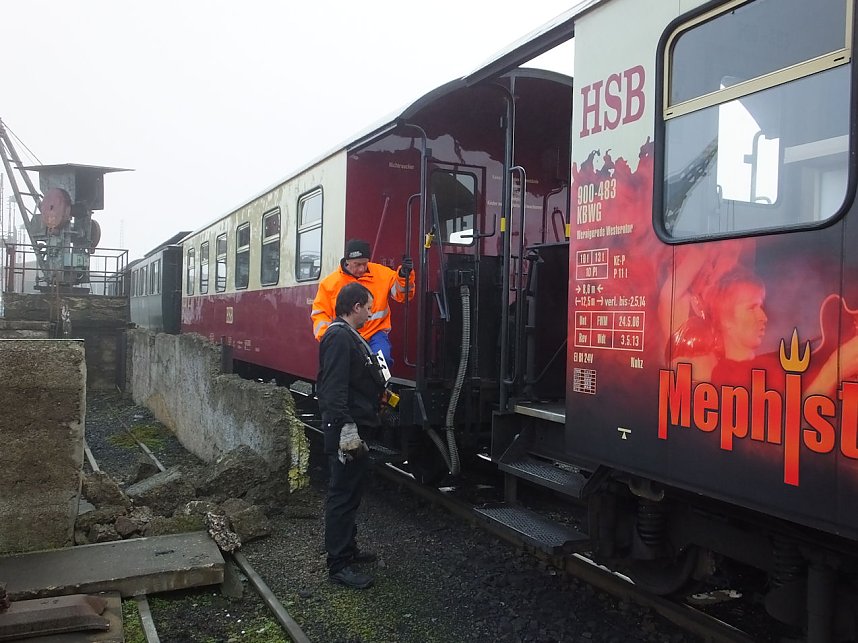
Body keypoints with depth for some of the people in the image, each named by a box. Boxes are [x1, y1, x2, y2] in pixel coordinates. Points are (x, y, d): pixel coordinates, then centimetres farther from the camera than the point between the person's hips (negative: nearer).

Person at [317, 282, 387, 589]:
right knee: (343, 495, -3)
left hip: (354, 429, 11)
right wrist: (347, 431, -28)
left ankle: (348, 549, 34)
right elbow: (335, 389, -26)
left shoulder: (349, 336, 15)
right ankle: (338, 564, 6)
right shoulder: (339, 337, -19)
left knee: (350, 493, 20)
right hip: (346, 431, -11)